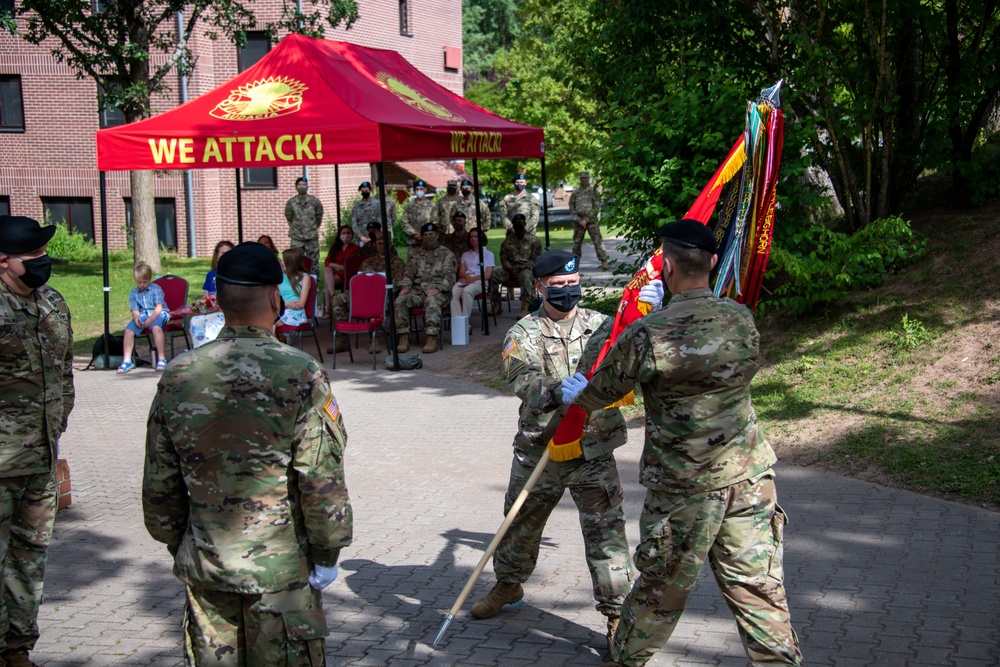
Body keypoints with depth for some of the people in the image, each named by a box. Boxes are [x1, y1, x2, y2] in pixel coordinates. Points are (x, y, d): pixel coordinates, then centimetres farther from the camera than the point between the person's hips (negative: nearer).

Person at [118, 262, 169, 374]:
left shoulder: (156, 289, 2)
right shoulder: (133, 293, 14)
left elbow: (159, 307, -8)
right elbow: (134, 309, 4)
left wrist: (151, 319, -23)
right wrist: (136, 317, -21)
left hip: (158, 314, -4)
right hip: (142, 315, 4)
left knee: (156, 327, -37)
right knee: (129, 330, -22)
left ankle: (161, 359, -35)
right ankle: (127, 361, -18)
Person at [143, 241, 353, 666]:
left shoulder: (178, 377, -2)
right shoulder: (300, 375, -15)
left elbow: (159, 484, 5)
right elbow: (322, 482, -14)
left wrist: (178, 546, 18)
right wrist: (326, 554, -2)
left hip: (204, 568, 4)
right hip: (281, 569, -4)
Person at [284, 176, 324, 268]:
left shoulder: (315, 201, 0)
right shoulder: (291, 202, 0)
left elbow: (319, 216, 11)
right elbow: (288, 217, 11)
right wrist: (294, 228, 10)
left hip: (312, 237, 0)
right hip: (296, 238, 0)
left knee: (313, 261, 4)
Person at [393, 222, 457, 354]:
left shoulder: (446, 253, 10)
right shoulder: (416, 253, 22)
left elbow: (449, 275, -2)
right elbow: (409, 271, 14)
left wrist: (438, 288, -19)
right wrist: (405, 285, -8)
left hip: (437, 291, -4)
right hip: (417, 290, 4)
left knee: (432, 301, -39)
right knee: (400, 300, -25)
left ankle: (432, 339, -40)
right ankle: (403, 338, -25)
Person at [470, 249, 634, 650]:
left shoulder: (601, 325, 2)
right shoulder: (524, 334, -4)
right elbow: (524, 382, -20)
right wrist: (558, 391, -42)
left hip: (593, 453, -1)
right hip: (539, 451, 1)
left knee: (606, 531, -3)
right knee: (520, 525, 19)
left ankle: (617, 612, 12)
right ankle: (508, 585, 44)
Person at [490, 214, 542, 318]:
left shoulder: (533, 240, 3)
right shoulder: (508, 241, 14)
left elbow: (535, 260, -4)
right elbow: (503, 258, 10)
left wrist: (520, 267, -18)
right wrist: (510, 268, -13)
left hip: (526, 269, -4)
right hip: (510, 269, 4)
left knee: (526, 276, -40)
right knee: (493, 275, -22)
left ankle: (525, 308, -43)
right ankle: (496, 305, -14)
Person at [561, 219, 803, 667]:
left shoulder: (644, 335, -16)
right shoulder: (741, 319, -2)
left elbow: (601, 393, 1)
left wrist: (576, 395, 23)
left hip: (681, 488, -3)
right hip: (749, 478, 3)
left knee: (661, 589, 14)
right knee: (758, 587, 10)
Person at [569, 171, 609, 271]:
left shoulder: (593, 191, 1)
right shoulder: (575, 193, 10)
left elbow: (597, 207, -5)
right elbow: (571, 209, 8)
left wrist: (586, 220, -11)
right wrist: (579, 220, -5)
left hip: (592, 220, -3)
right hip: (578, 221, 3)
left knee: (597, 241, -10)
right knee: (576, 243, 8)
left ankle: (604, 261, -11)